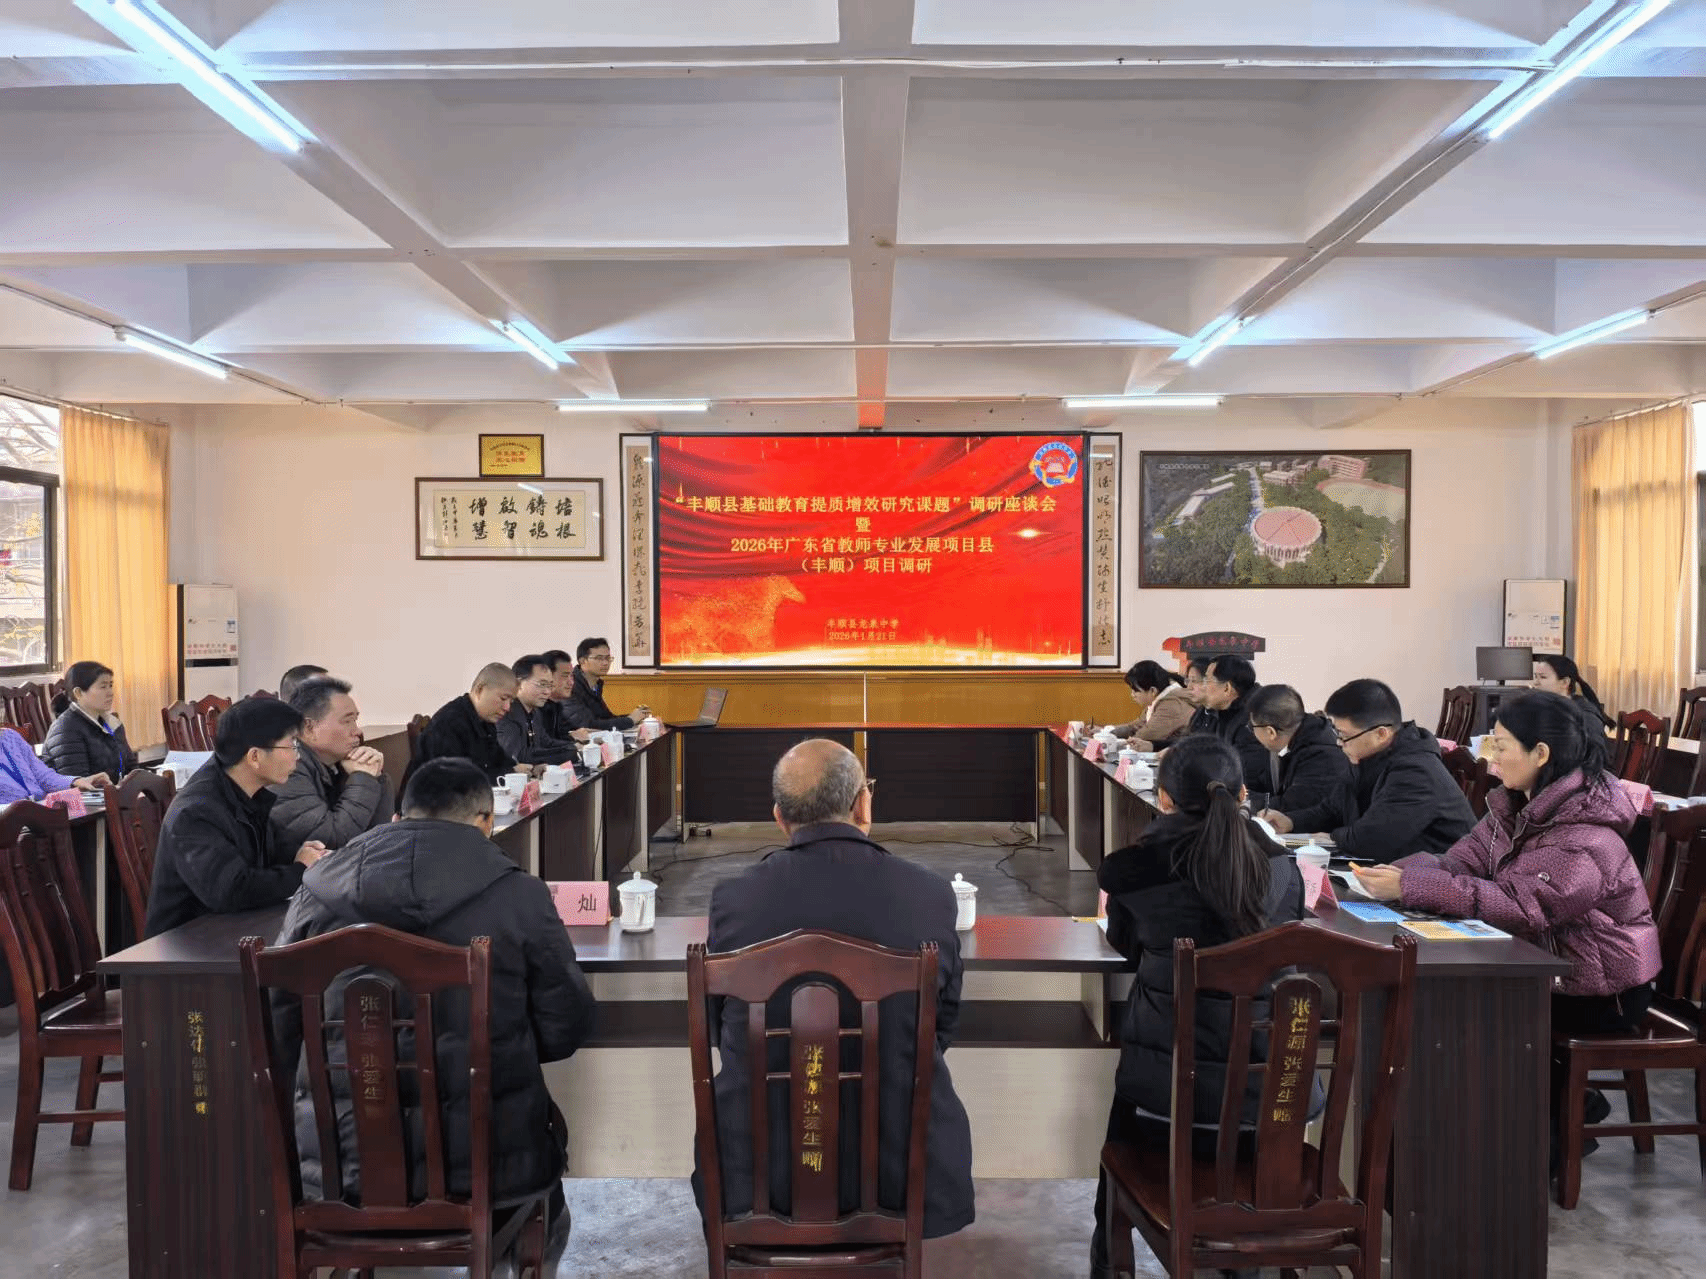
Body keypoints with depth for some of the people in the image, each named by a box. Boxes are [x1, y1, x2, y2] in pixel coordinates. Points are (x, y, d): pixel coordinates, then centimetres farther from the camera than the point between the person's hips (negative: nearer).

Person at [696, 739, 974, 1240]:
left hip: (761, 1171, 1)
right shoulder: (930, 894, -12)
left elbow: (718, 1029, 3)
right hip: (902, 1169, 0)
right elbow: (944, 1026, 2)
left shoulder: (733, 899, -12)